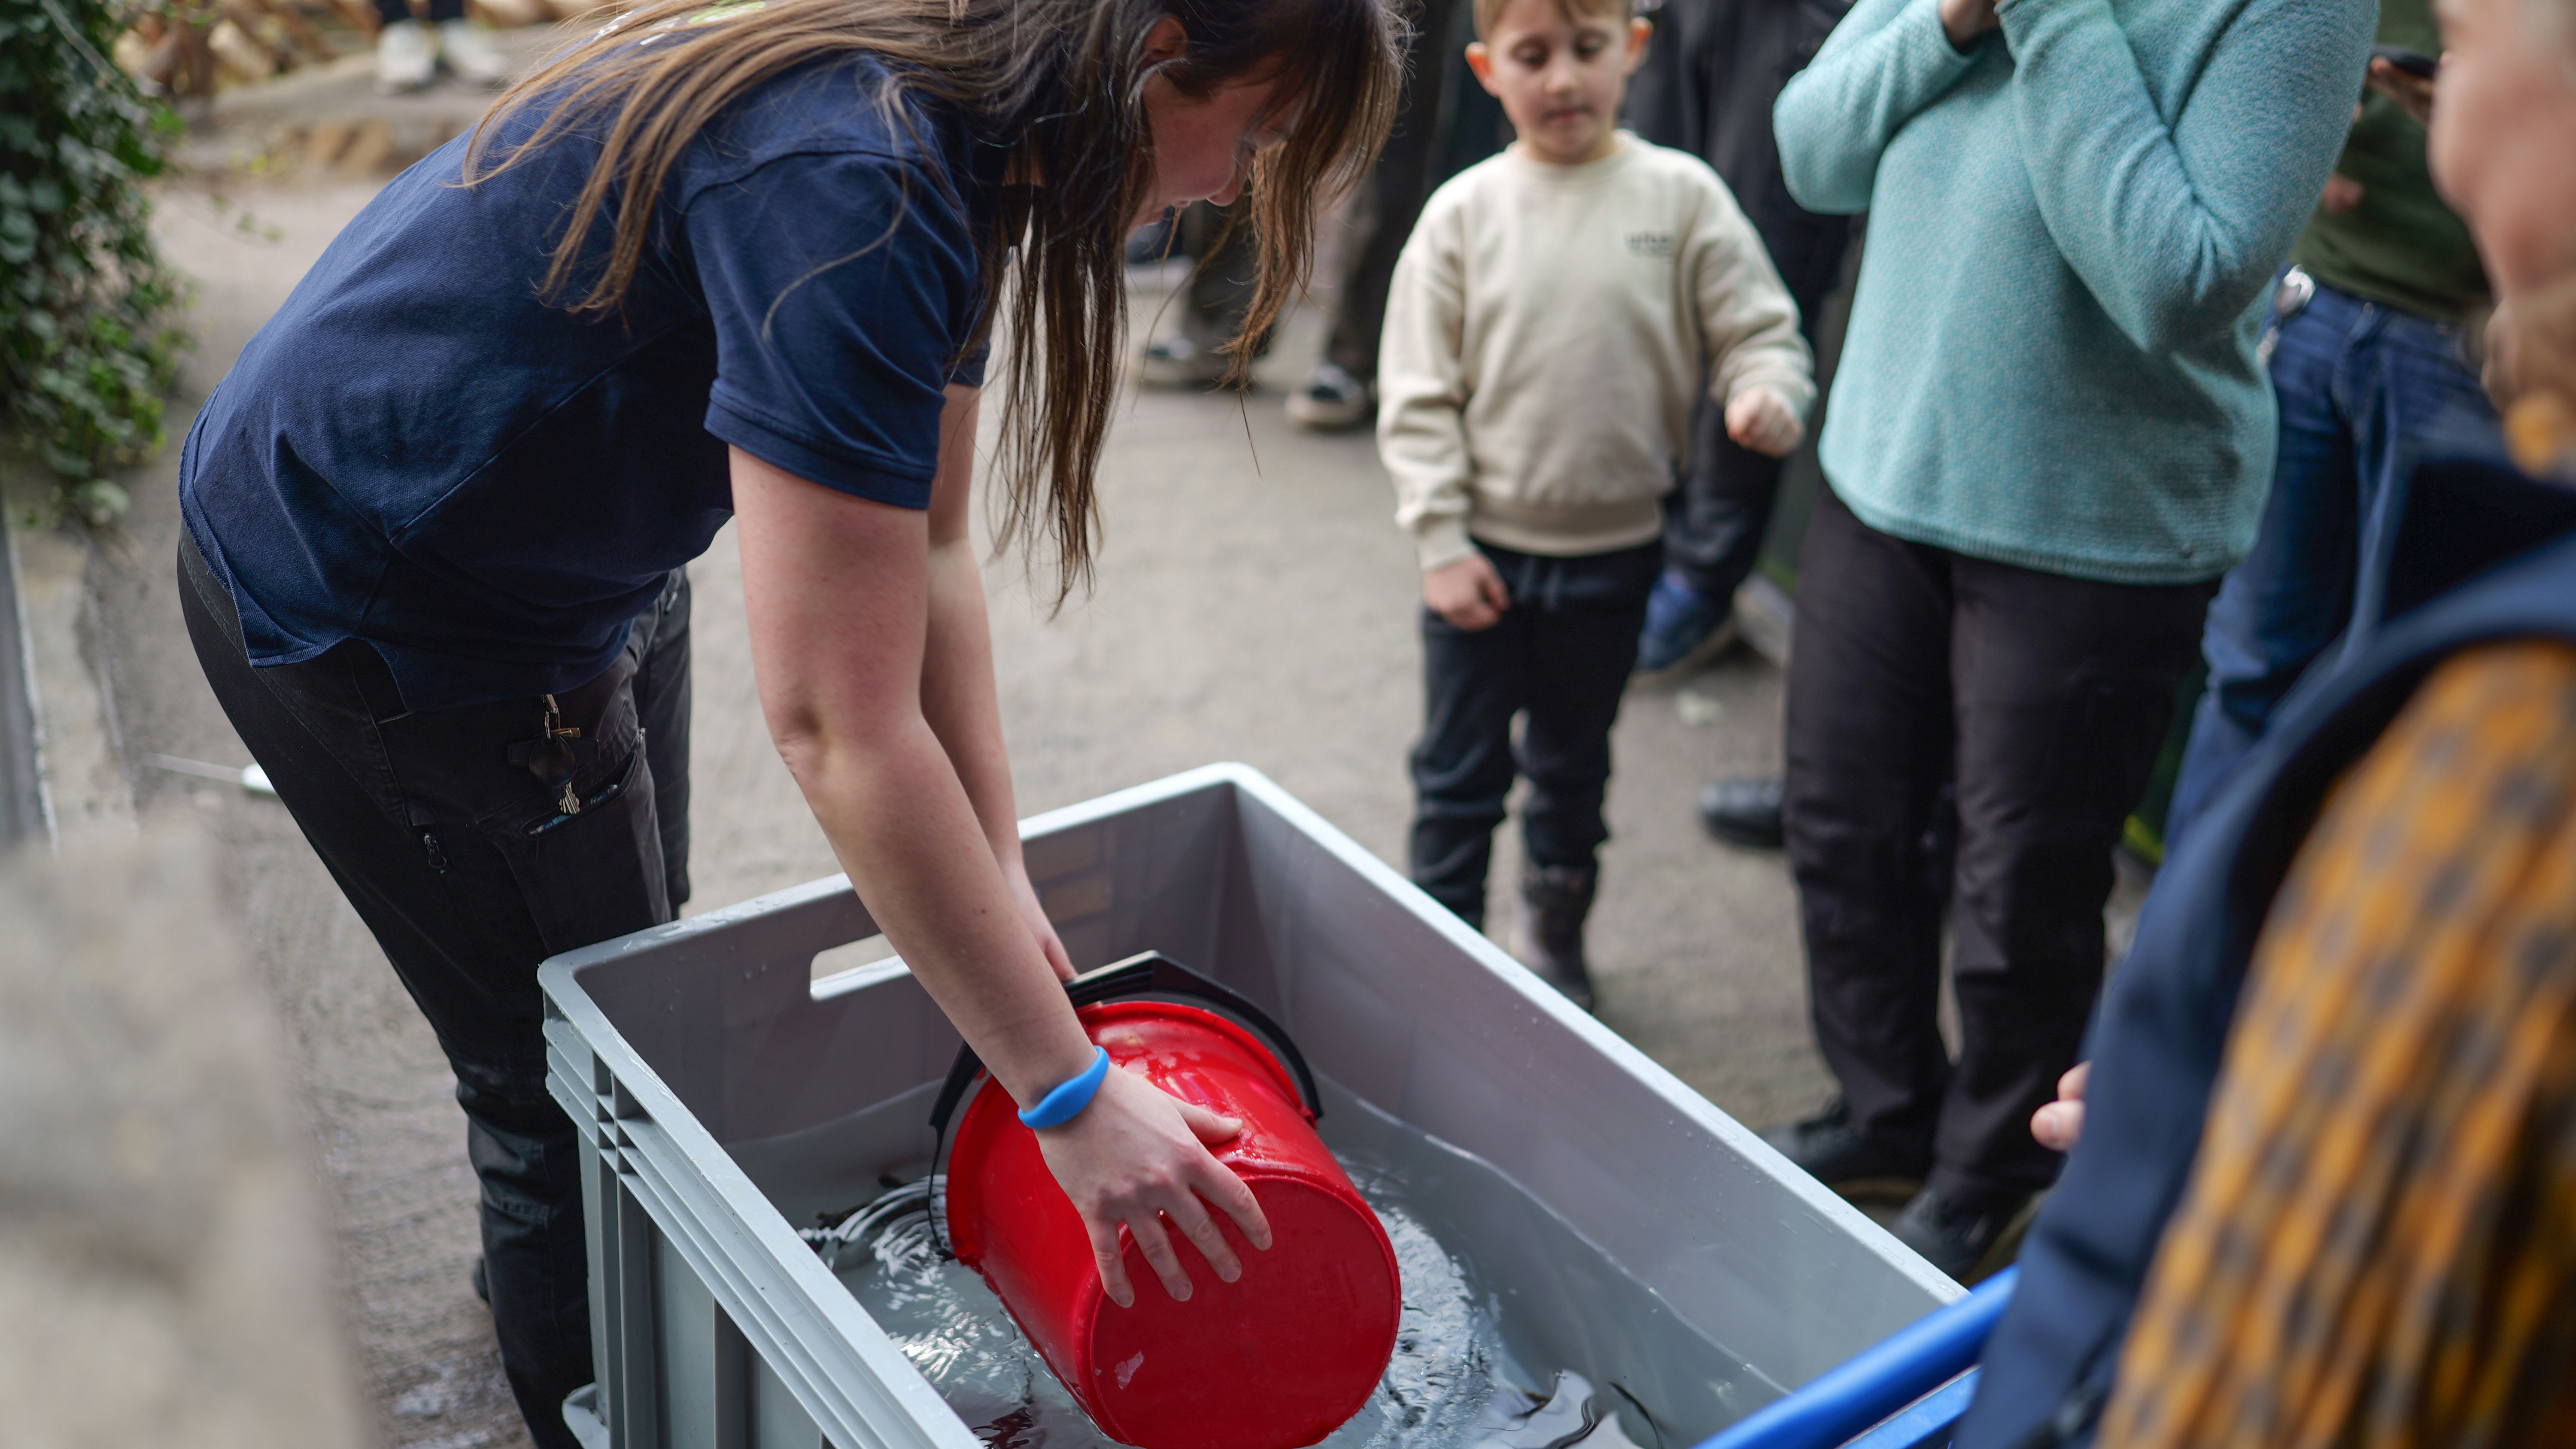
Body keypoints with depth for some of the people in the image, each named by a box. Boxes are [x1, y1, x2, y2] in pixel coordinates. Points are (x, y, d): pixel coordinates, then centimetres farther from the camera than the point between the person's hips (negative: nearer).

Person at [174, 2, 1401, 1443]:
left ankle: (547, 1257, 54)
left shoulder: (955, 128, -7)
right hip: (371, 612, -9)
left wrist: (1000, 875, -4)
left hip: (582, 558, 9)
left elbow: (931, 548, -1)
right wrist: (1070, 1094, -31)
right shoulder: (851, 189, -38)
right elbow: (841, 729, -38)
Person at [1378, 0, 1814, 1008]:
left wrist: (1769, 393, -26)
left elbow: (1757, 331, -3)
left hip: (1615, 550, 1)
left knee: (1574, 765, 21)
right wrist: (1442, 541, -9)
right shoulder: (1464, 213, -7)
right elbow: (1418, 397, -5)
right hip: (1485, 551, -1)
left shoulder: (1681, 196, -7)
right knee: (1459, 774, 8)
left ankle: (1555, 928, 42)